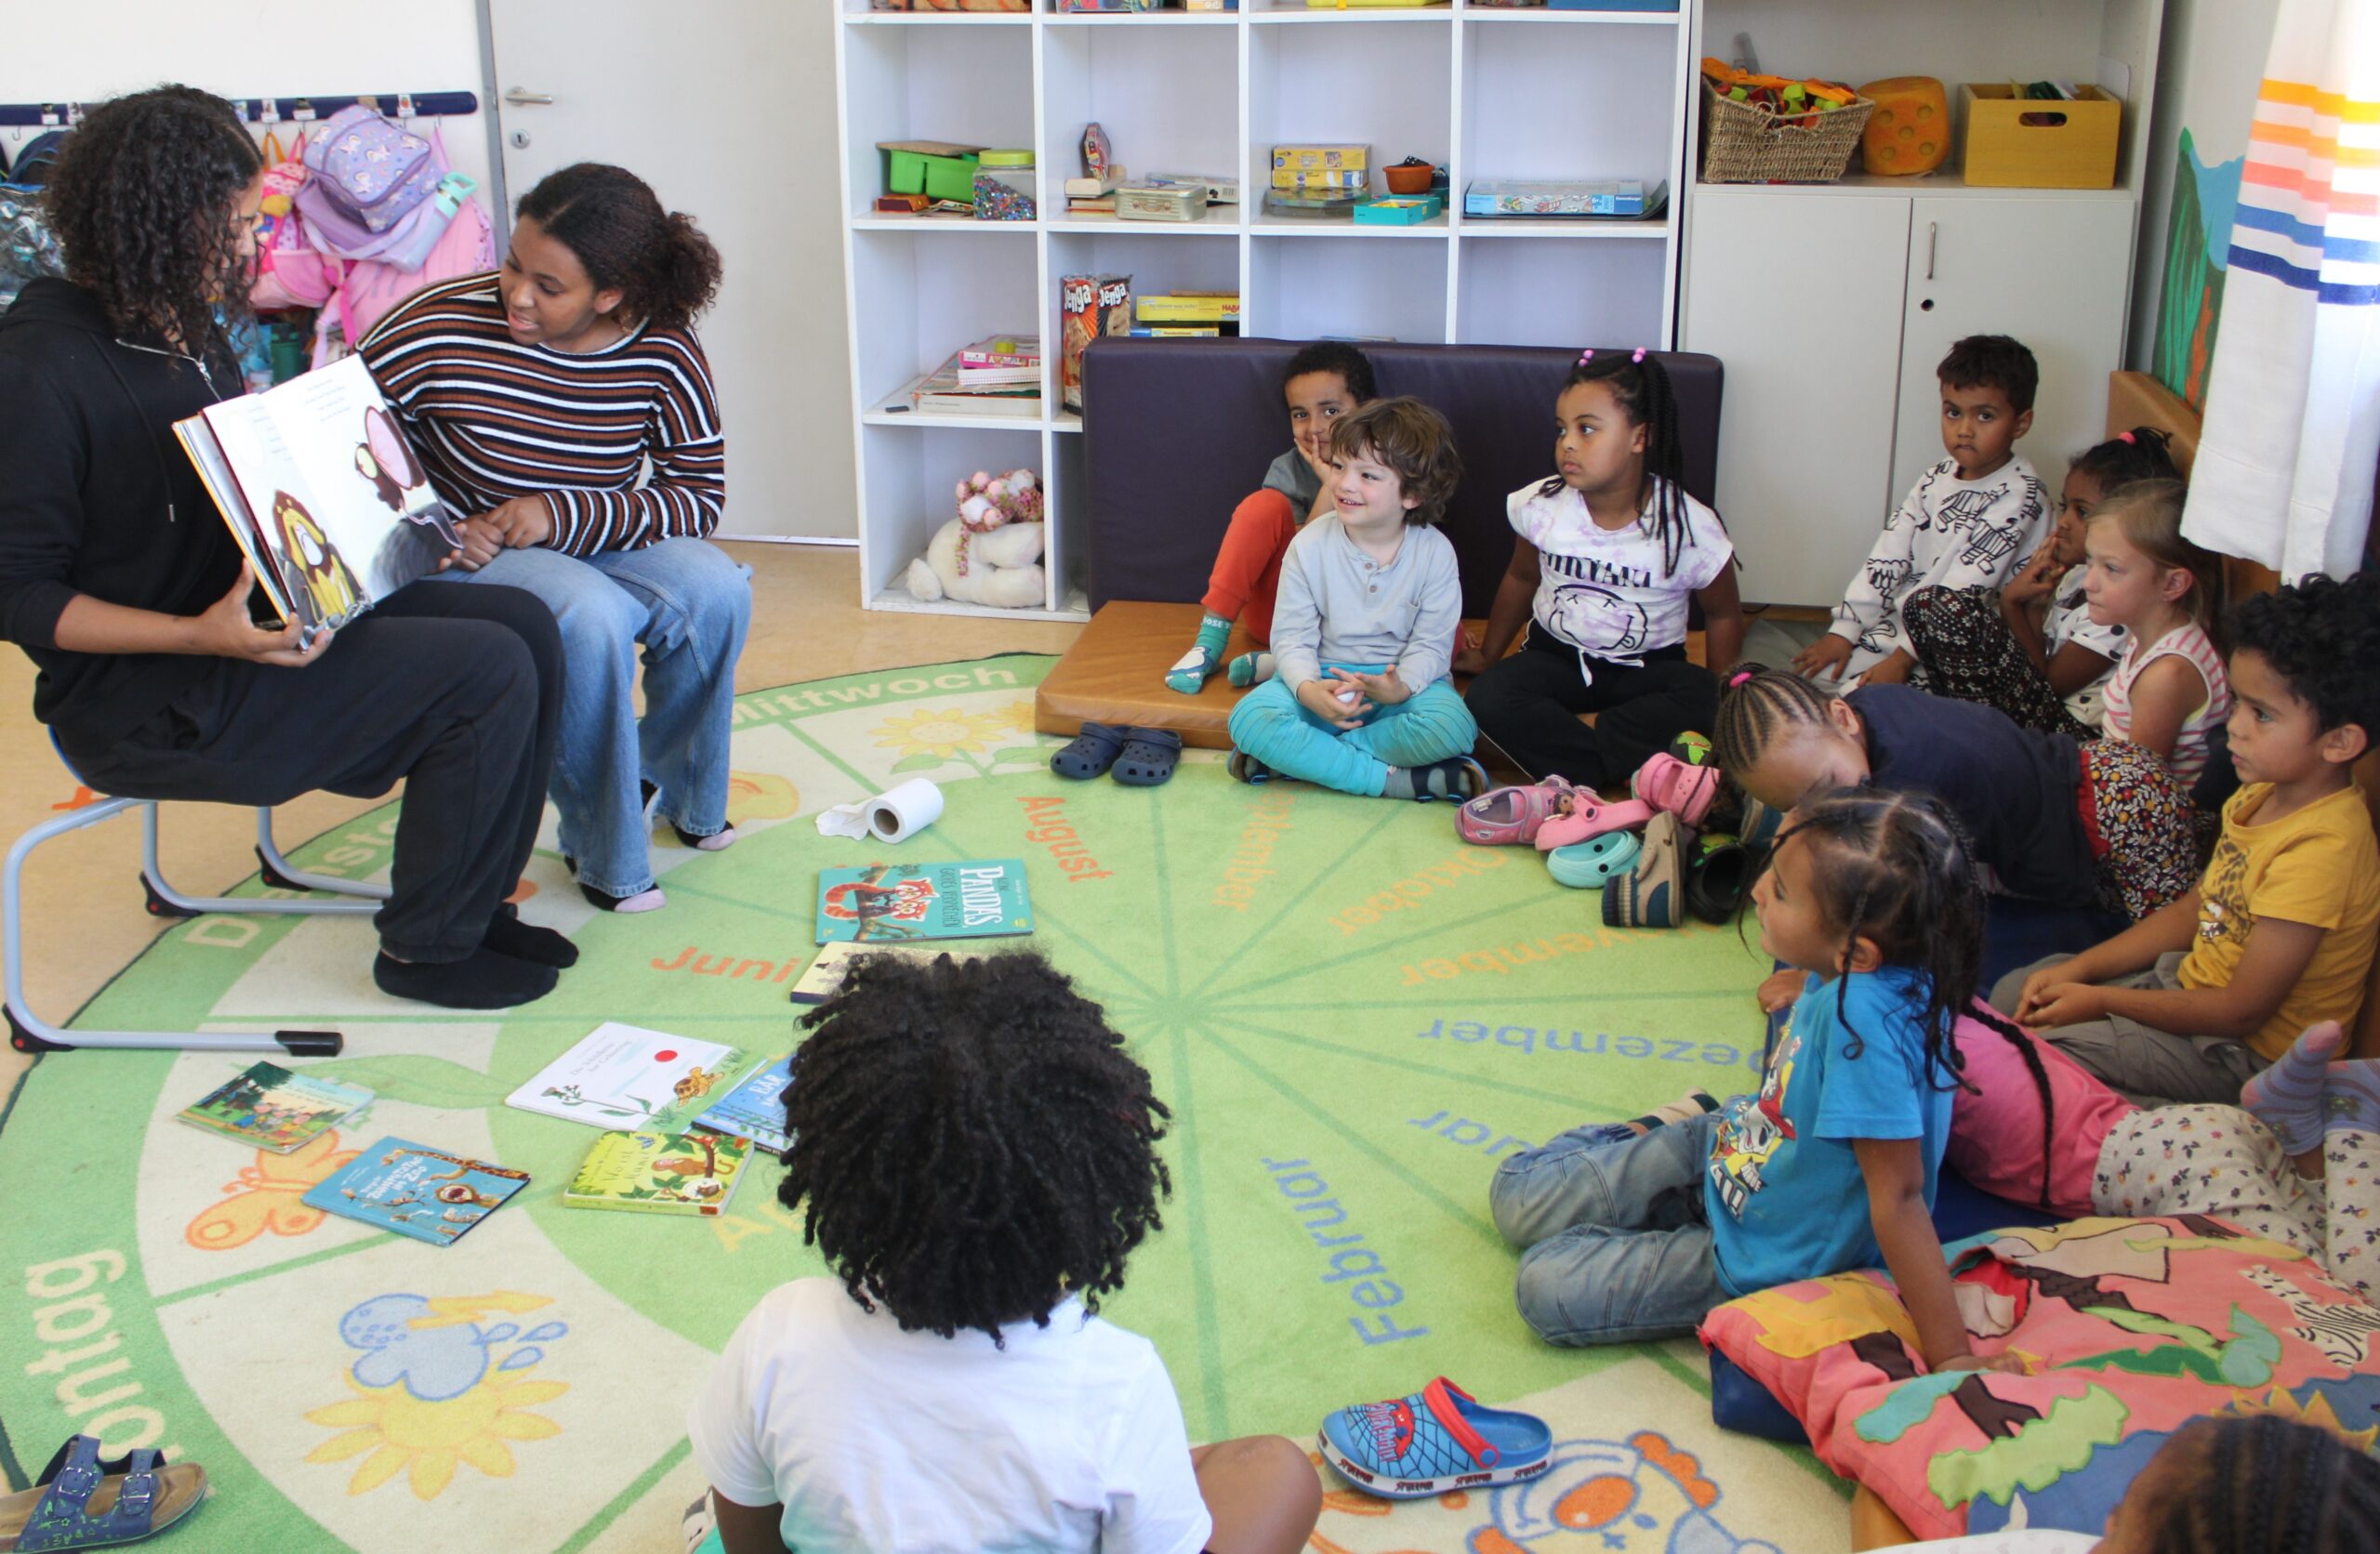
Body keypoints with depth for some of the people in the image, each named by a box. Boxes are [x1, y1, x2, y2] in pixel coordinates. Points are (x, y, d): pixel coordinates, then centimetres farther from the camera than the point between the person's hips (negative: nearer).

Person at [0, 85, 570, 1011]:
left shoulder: (186, 330, 10)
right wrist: (203, 636, -29)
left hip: (245, 619, 9)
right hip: (142, 700, -9)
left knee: (523, 622, -2)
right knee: (489, 672, -19)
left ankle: (470, 903, 8)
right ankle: (427, 948, -1)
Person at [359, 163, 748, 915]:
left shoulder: (663, 352, -12)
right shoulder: (440, 329, -20)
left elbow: (700, 496, -10)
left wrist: (561, 515, -23)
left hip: (598, 541, 3)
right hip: (466, 553, -3)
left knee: (717, 593, -25)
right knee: (592, 619, -33)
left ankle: (670, 782, 4)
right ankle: (603, 850, -13)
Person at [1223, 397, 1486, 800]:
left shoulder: (1434, 552, -9)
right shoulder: (1310, 545, -7)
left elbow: (1431, 643, -8)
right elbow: (1292, 636, -8)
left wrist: (1402, 687, -30)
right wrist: (1308, 689, -30)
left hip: (1400, 679, 0)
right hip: (1324, 675, 1)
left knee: (1451, 728, -34)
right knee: (1249, 718, -29)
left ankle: (1297, 757, -25)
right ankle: (1394, 779, -31)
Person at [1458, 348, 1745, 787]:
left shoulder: (1690, 528, -15)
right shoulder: (1539, 506, -9)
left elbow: (1723, 616, 1)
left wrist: (1721, 698, -4)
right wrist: (1487, 656, 21)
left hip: (1648, 666, -1)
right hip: (1554, 655, 2)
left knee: (1701, 696, -33)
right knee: (1488, 699, -29)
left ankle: (1574, 774, -30)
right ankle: (1635, 771, -34)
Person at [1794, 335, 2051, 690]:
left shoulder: (2019, 498, -17)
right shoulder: (1936, 480, 8)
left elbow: (1963, 594, -22)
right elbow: (1887, 556, 3)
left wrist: (1902, 659, -25)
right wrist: (1844, 629, -5)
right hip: (1899, 620, 8)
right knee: (1814, 674, -3)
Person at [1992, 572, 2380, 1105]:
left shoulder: (2319, 849, -29)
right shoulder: (2265, 794, -1)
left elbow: (2241, 1012, -24)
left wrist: (2099, 1001, -14)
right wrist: (2079, 969, 1)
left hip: (2242, 1050, -9)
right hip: (2193, 983, 9)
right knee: (2014, 992, 9)